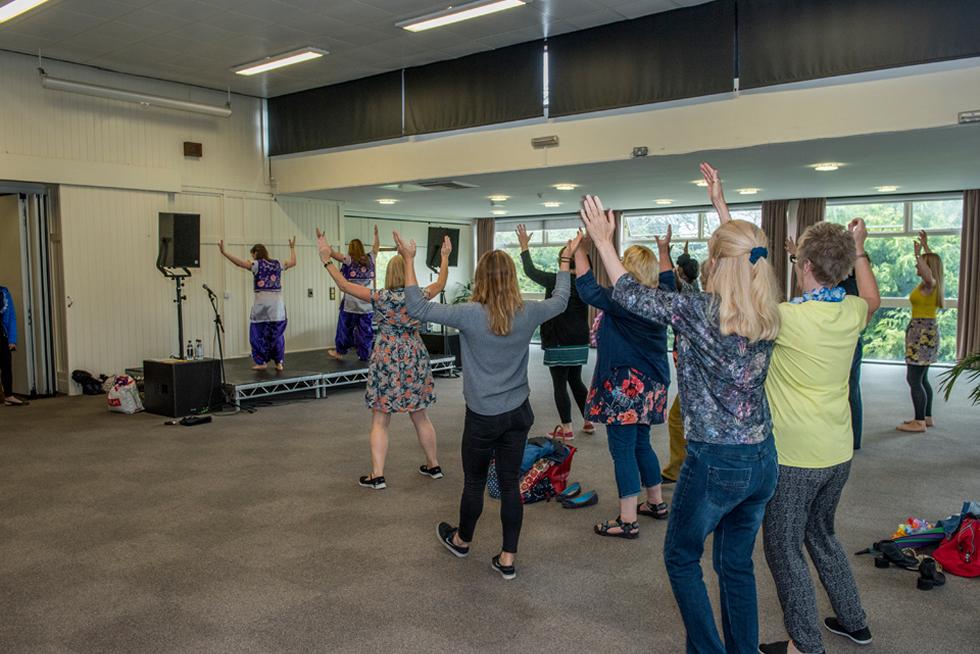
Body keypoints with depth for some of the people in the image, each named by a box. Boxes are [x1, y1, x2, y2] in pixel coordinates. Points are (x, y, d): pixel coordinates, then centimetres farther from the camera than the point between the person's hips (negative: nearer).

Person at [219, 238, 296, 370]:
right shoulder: (277, 264, 12)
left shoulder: (257, 264, -2)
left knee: (259, 333, 6)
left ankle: (262, 362, 7)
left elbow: (239, 262, -12)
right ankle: (279, 362, 13)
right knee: (277, 333, 10)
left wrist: (223, 251, -10)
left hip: (262, 302, -4)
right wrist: (292, 248, 42)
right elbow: (293, 262, 28)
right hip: (277, 303, 4)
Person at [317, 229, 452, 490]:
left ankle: (377, 475, 2)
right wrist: (445, 257, 31)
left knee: (380, 421, 3)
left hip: (387, 361, -4)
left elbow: (344, 285, -8)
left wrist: (326, 259, -2)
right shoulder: (420, 297, -2)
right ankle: (433, 465, 26)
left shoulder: (381, 298, -11)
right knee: (420, 416, 17)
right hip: (415, 360, 4)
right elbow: (441, 283, 18)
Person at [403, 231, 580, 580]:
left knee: (474, 482, 16)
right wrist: (566, 259, 27)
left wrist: (409, 260, -7)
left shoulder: (470, 314, -17)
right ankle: (507, 558, 18)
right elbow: (560, 300, 15)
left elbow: (418, 308, -13)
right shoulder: (528, 313, -5)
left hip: (483, 416, -3)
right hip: (518, 412, 3)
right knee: (510, 483, 10)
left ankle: (462, 540, 39)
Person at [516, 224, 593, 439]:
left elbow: (530, 271, -5)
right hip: (580, 343, 6)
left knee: (560, 385, 2)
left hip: (559, 344, -6)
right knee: (576, 381, 20)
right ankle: (588, 421, 23)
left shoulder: (556, 281, -15)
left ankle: (566, 428, 4)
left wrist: (524, 246, 7)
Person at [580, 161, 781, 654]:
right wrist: (720, 203, 27)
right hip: (762, 460, 6)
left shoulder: (700, 311, -18)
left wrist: (603, 240, 5)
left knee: (681, 557, 16)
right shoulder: (767, 315, 0)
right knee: (737, 563, 20)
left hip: (715, 462, -6)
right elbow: (741, 254, 19)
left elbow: (630, 294, -6)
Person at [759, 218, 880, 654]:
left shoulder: (784, 317, -22)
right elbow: (872, 300, 22)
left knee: (784, 548, 8)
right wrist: (858, 251, 26)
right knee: (822, 535, 26)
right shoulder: (853, 312, -3)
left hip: (793, 455, -7)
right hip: (838, 453, 7)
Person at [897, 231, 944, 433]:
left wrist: (918, 254, -38)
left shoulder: (929, 285, -14)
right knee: (921, 378, 16)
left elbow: (928, 274, -40)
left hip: (923, 332, -10)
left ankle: (919, 422, -8)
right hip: (925, 331, 10)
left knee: (914, 379, -10)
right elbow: (932, 261, 31)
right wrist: (926, 246, 35)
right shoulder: (930, 284, 11)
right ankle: (927, 417, 23)